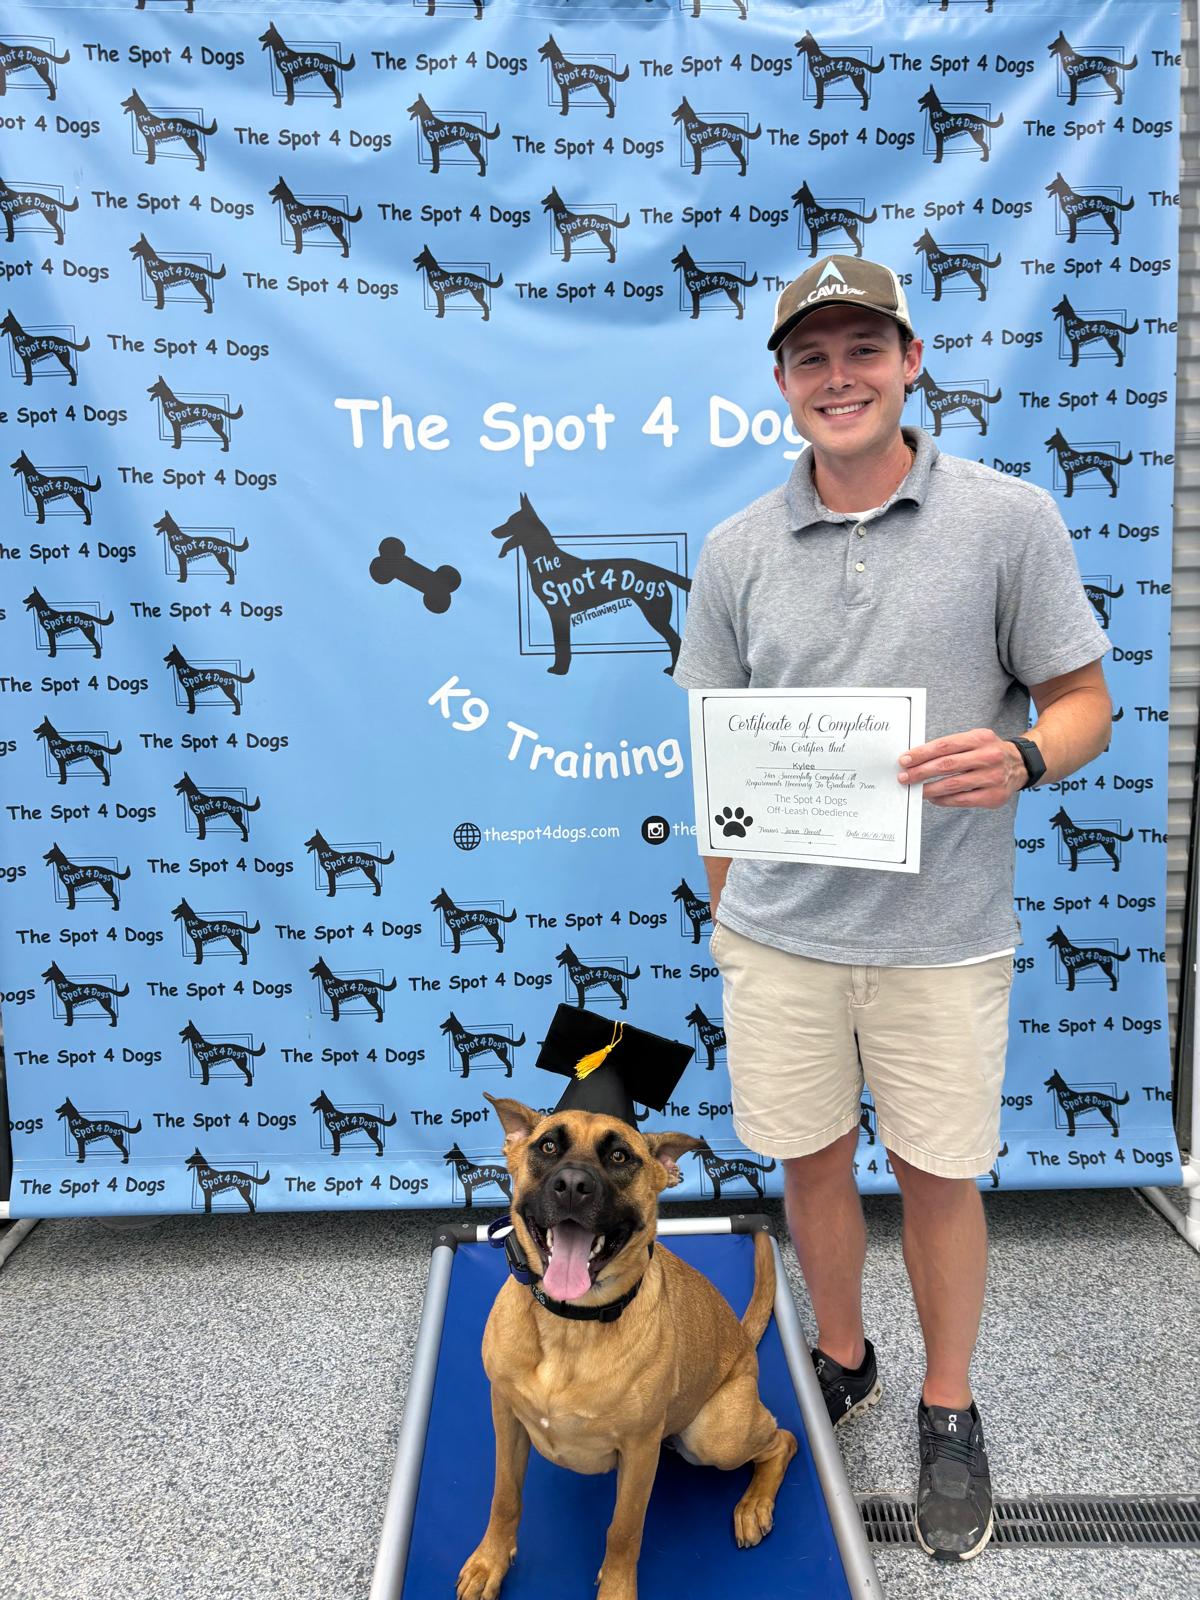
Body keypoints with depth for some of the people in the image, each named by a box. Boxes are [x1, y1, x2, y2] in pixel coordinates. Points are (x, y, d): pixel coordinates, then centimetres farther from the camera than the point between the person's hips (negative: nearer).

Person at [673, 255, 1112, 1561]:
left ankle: (948, 1411, 37)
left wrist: (1022, 756, -23)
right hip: (778, 932, 2)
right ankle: (839, 1366, 42)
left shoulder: (1008, 519, -3)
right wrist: (727, 911, 8)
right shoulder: (737, 550, 4)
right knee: (812, 1160, 16)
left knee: (938, 1174, 12)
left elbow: (1083, 705, 0)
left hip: (940, 931, -2)